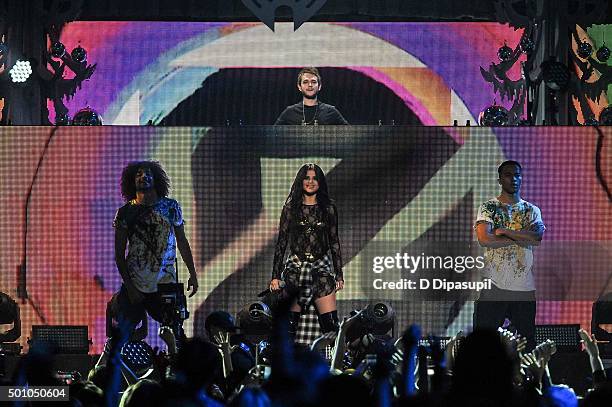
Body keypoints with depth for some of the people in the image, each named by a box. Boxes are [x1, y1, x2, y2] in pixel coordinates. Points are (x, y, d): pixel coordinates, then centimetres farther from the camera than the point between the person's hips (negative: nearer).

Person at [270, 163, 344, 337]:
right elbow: (281, 242, 6)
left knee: (330, 323, -10)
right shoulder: (291, 207, 6)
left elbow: (334, 242, 11)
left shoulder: (328, 208, 8)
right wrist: (275, 276, 1)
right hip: (296, 266, 0)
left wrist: (339, 275, 7)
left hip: (321, 266, 0)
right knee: (291, 323, -3)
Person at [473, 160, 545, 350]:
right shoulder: (488, 208, 5)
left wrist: (504, 231, -9)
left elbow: (537, 238, -7)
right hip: (494, 285, -2)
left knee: (528, 339, 3)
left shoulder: (532, 210, 12)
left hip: (525, 286, 2)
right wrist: (521, 238, -7)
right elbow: (484, 239, -12)